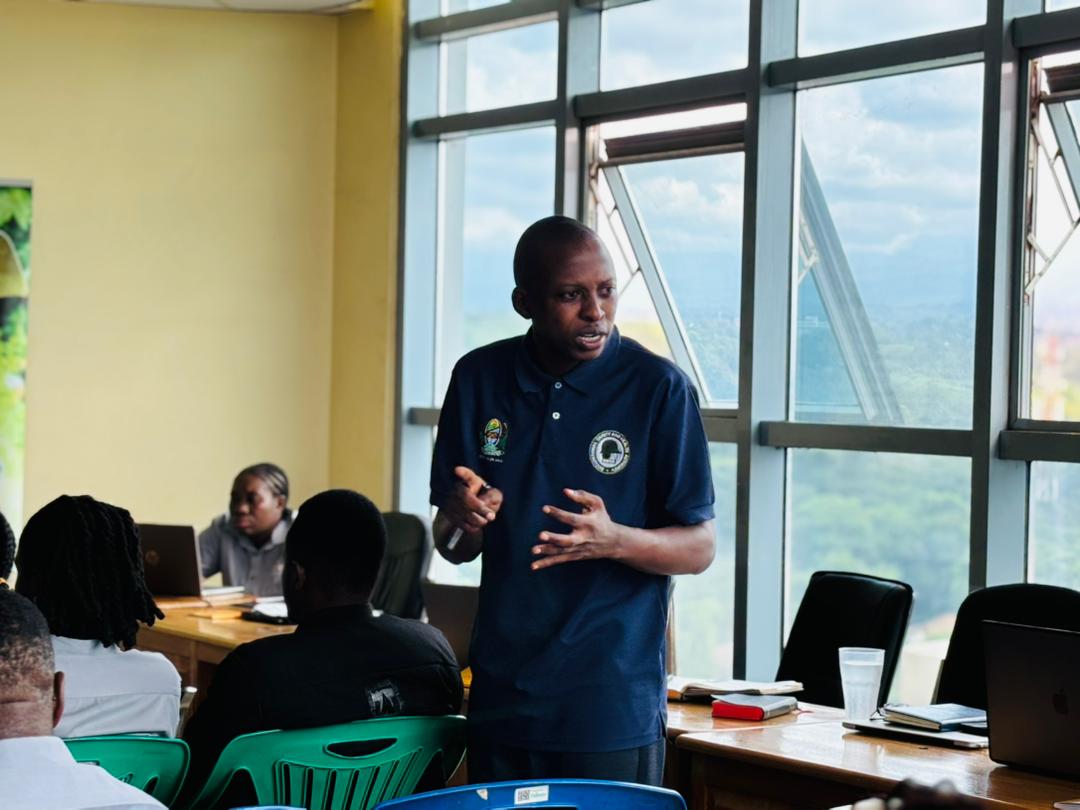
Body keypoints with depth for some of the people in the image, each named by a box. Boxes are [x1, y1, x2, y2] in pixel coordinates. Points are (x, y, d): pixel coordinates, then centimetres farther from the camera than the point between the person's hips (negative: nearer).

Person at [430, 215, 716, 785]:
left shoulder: (659, 388, -8)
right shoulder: (479, 379, 2)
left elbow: (698, 549, -5)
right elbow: (454, 548, 8)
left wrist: (614, 540, -25)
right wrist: (463, 520, -16)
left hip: (613, 706, -3)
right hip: (499, 694, 4)